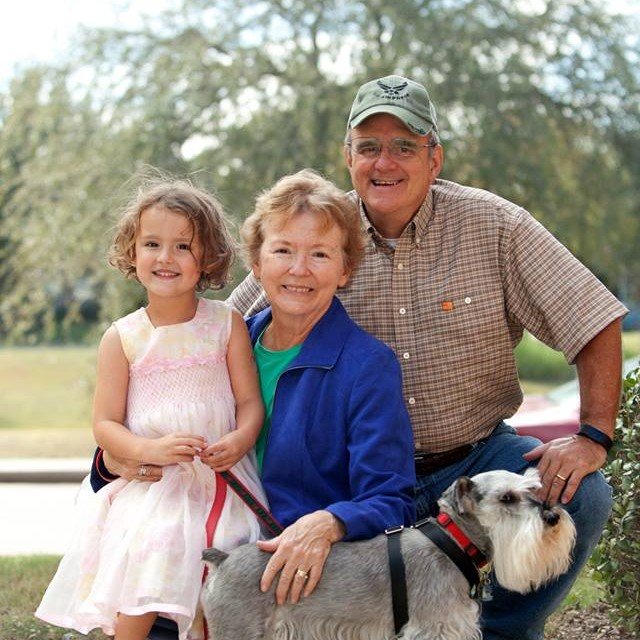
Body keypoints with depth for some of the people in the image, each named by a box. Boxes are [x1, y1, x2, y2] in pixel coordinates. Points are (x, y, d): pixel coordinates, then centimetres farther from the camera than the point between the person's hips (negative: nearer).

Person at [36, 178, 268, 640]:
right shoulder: (122, 338, 3)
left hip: (220, 477, 1)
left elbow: (250, 400, 4)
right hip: (149, 482, 0)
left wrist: (240, 439, -17)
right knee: (147, 549, -23)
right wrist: (150, 450, -15)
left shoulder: (227, 324, 6)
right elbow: (105, 424, 3)